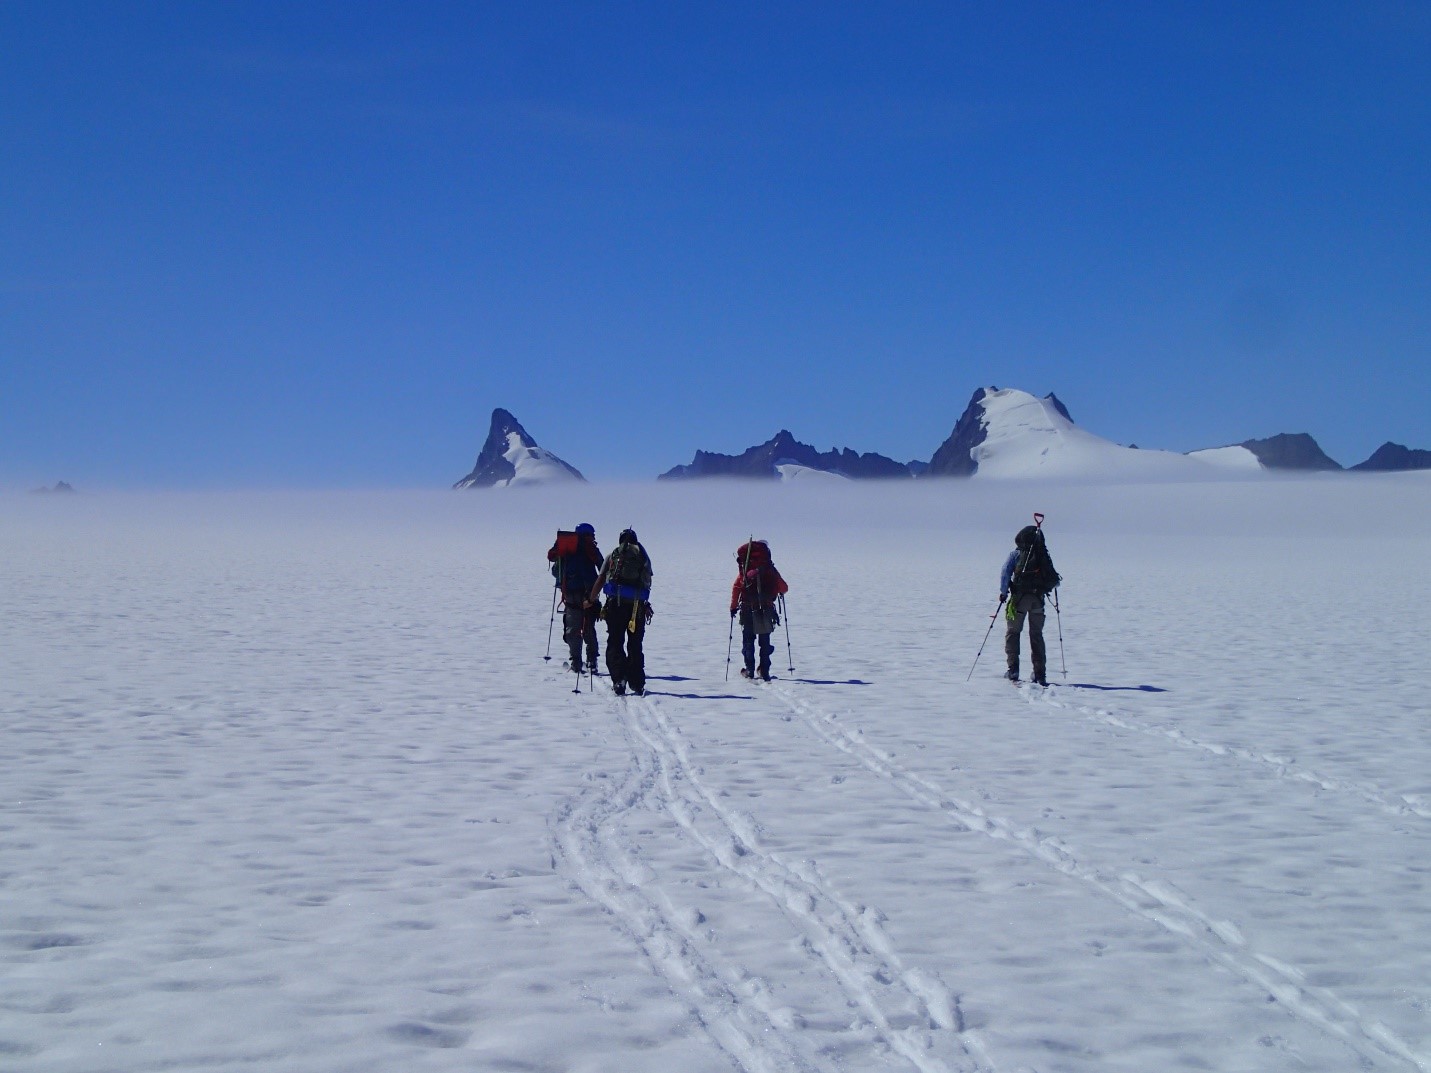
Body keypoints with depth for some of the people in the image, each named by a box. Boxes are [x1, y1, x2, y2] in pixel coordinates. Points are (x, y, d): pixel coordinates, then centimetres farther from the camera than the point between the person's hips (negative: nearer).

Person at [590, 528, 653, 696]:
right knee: (636, 645, 11)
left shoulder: (613, 555, 11)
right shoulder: (643, 556, 15)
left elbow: (600, 581, 9)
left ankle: (619, 677, -15)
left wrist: (590, 600, 19)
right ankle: (638, 684, 10)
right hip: (638, 605, 2)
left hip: (616, 603, -2)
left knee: (615, 643, 2)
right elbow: (648, 583, 12)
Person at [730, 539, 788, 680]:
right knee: (765, 642, 11)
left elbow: (736, 588, -9)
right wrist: (780, 592, 29)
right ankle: (764, 672, 6)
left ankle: (749, 671, 6)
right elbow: (784, 588, 6)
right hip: (766, 610, 1)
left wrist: (733, 606, -1)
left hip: (748, 611, -1)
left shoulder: (744, 570, -1)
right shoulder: (770, 570, 2)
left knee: (748, 641, 10)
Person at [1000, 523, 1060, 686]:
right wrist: (1047, 587, 31)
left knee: (1012, 632, 7)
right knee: (1037, 635, 12)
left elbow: (1005, 573, -10)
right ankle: (1040, 674, 8)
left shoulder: (1016, 554, 3)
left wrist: (1003, 592, -3)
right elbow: (1054, 580, 10)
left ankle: (1013, 669, -8)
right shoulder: (1043, 555, 11)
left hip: (1019, 598, -3)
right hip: (1038, 599, 3)